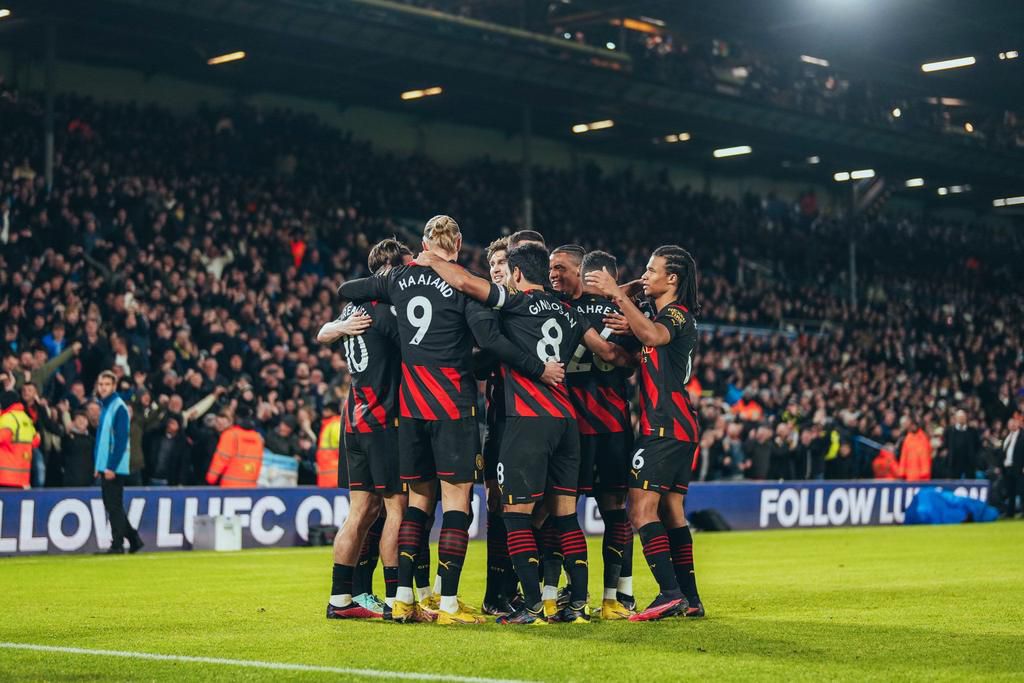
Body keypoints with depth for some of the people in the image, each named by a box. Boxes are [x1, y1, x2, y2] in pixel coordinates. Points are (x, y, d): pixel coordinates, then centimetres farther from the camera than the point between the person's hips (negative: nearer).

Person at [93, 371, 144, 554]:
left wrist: (111, 467, -20)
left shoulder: (119, 407, -11)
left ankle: (117, 545, 0)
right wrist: (98, 466, 15)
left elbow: (121, 440, -17)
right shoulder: (104, 407, 15)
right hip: (105, 467, 9)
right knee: (111, 506, 11)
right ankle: (133, 539, 17)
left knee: (114, 506, -5)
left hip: (115, 468, -9)